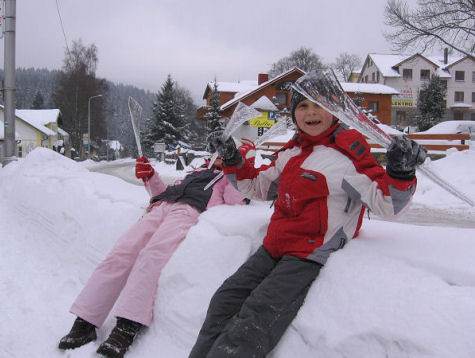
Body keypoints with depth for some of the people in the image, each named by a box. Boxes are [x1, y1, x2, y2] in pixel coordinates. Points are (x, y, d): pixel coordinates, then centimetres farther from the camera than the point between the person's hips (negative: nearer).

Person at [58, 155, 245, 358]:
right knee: (120, 254, -16)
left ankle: (126, 329, -42)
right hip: (160, 207, 6)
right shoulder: (197, 173, 40)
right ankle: (84, 323, -18)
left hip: (189, 211, -5)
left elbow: (237, 204, 4)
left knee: (152, 255, -32)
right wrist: (149, 177, 24)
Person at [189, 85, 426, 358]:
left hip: (310, 254, -7)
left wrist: (400, 174, -34)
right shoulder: (291, 152, 13)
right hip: (273, 248, 8)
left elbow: (385, 203, -14)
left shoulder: (348, 151, -9)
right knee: (225, 301, 0)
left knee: (257, 317, -21)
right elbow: (260, 187, 27)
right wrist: (232, 160, 15)